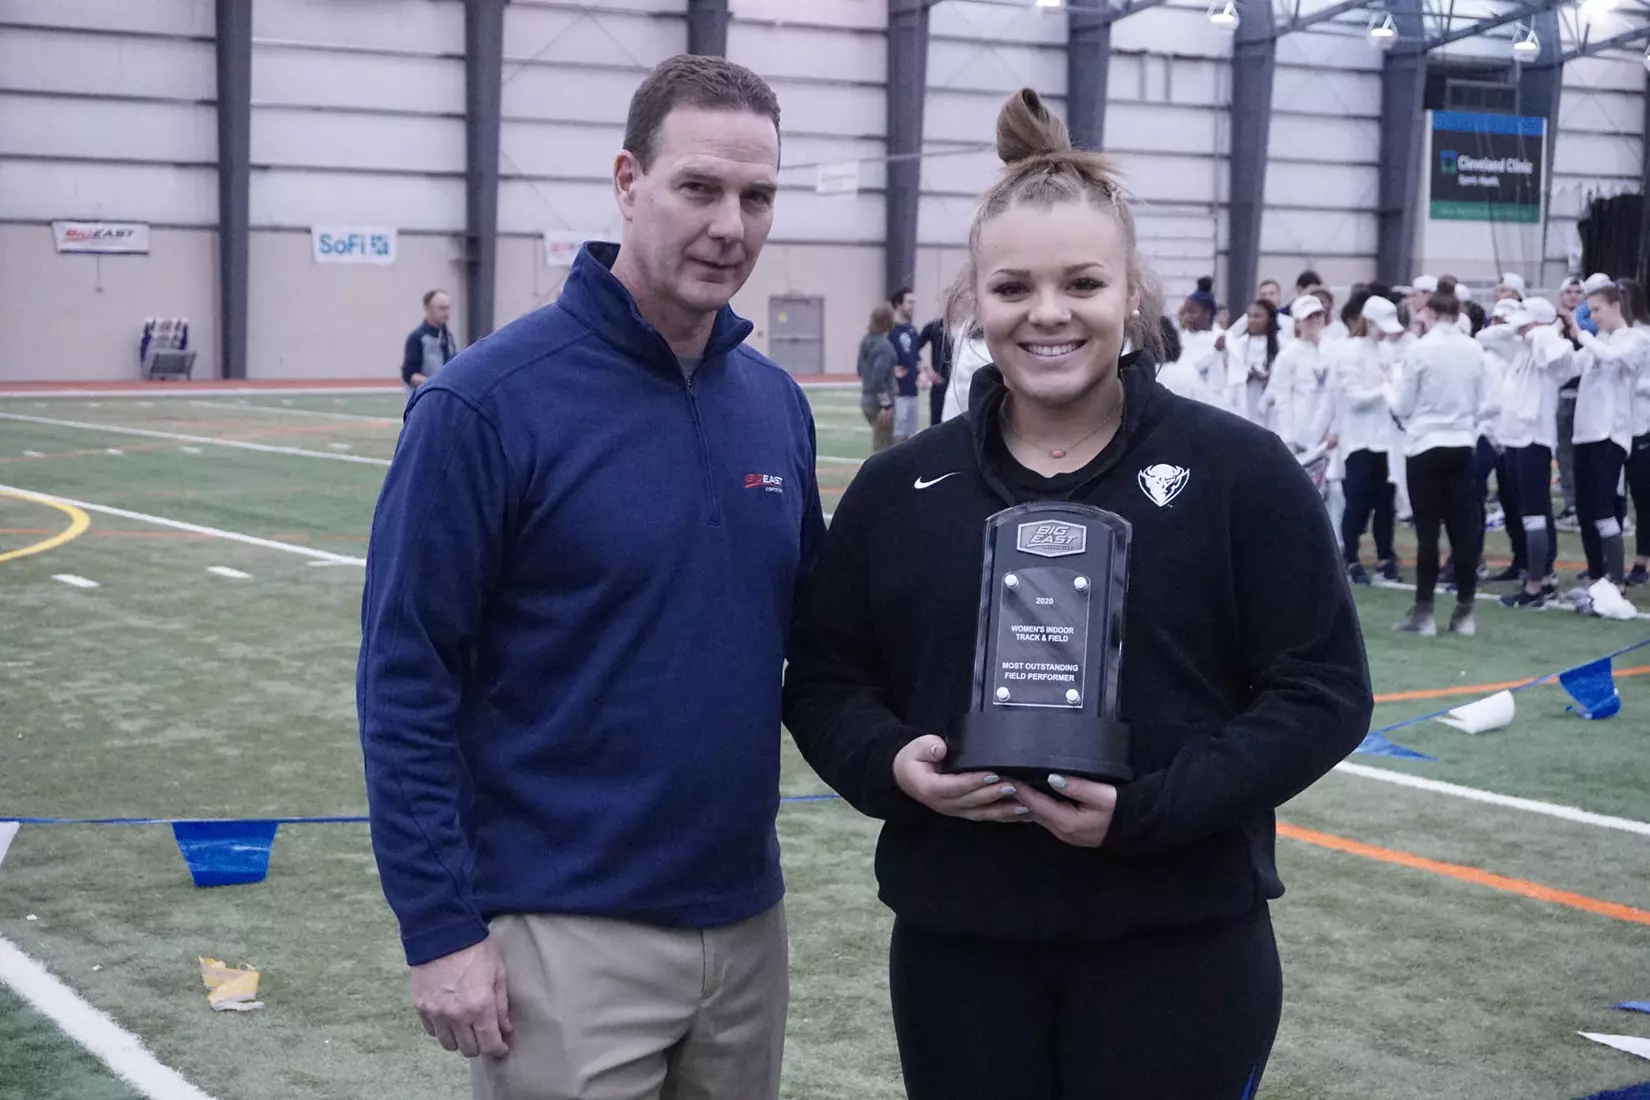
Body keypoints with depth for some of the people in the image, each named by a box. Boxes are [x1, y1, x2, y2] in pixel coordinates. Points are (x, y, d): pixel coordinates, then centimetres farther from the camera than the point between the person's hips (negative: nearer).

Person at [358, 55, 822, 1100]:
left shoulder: (777, 401, 5)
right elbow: (406, 680, -11)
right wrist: (441, 926, -13)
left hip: (747, 915, 6)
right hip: (565, 933, -6)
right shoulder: (487, 402, -12)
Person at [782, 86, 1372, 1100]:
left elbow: (1321, 691, -5)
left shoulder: (1238, 471, -5)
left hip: (1180, 947, -2)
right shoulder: (899, 490, 4)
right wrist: (891, 762, -11)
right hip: (957, 949, 3)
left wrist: (1154, 807, -18)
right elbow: (824, 678, 11)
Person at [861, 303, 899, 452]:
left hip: (867, 401, 9)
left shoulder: (866, 340, 8)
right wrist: (886, 405, -22)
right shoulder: (884, 346, -18)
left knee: (888, 444, 20)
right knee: (881, 450, -1)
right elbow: (878, 378, -25)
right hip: (879, 404, -9)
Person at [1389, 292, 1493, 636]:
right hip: (1462, 445, 4)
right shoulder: (1474, 350, 0)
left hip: (1426, 446, -4)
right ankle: (1465, 610, 10)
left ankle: (1423, 611, -2)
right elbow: (1484, 404, 5)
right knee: (1463, 529, 7)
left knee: (1427, 530, -2)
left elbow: (1403, 406, -4)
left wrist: (1388, 388, 15)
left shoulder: (1421, 349, -10)